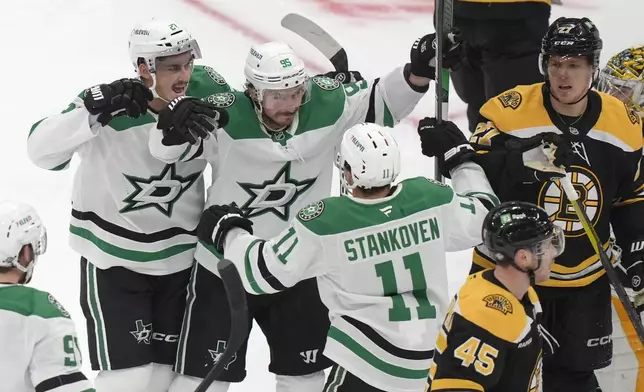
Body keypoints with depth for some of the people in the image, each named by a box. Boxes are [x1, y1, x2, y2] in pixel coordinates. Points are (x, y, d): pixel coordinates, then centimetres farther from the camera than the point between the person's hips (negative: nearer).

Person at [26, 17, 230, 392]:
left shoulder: (206, 91, -12)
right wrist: (96, 110, -45)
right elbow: (42, 149, -33)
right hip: (113, 257, -4)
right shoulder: (112, 105, -24)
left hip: (179, 257, 4)